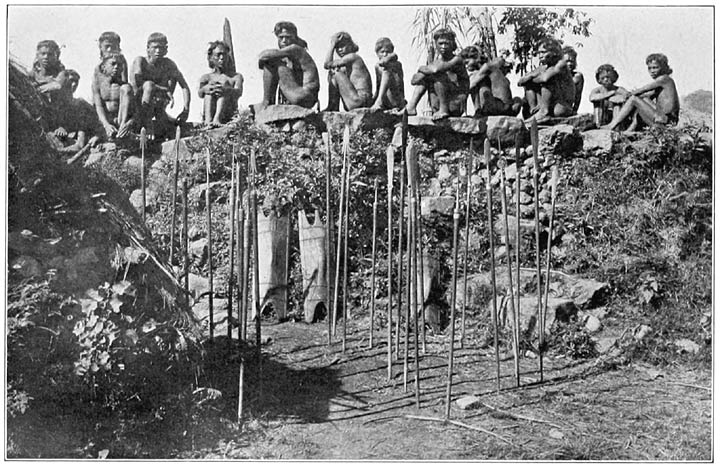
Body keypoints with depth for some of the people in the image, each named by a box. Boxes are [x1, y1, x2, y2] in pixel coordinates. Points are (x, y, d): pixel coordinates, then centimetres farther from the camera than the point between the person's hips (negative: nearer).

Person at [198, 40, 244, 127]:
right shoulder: (206, 77, 19)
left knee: (224, 82, -18)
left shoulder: (236, 76, 15)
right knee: (211, 84, -17)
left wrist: (226, 90, -33)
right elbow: (200, 94, -2)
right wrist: (204, 89, -28)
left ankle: (217, 118, -44)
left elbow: (238, 92, -8)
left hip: (229, 116, -1)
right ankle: (208, 119, -42)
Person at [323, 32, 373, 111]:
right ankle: (333, 107, 14)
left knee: (335, 74, -9)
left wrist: (332, 44, -2)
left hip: (361, 101, -10)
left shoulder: (352, 56, -8)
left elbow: (327, 65, -11)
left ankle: (332, 107, -1)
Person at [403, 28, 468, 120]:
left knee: (438, 74, -21)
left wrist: (421, 69, -7)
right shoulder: (437, 62, 12)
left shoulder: (457, 60, -7)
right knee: (424, 76, 5)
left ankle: (443, 109, -21)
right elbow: (413, 80, 6)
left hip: (456, 106, -7)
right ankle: (411, 107, -4)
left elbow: (436, 69, -25)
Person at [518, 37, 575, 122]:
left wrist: (532, 79, -8)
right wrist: (531, 75, -17)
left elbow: (545, 78, -26)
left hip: (564, 106, -7)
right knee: (529, 84, 1)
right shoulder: (542, 68, 10)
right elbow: (520, 82, 2)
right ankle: (533, 111, -15)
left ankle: (544, 110, -25)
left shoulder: (561, 63, -8)